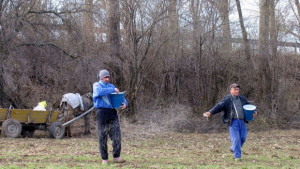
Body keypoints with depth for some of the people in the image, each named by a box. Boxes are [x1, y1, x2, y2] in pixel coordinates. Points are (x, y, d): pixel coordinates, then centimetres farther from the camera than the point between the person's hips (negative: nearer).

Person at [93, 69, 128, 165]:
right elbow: (99, 92, -20)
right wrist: (113, 90, -20)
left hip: (113, 113, 4)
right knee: (103, 136, 0)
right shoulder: (96, 85, 4)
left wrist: (125, 103, -7)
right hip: (102, 112, -4)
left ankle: (116, 157, 1)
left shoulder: (111, 86, 18)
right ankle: (104, 159, 7)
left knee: (116, 135, -4)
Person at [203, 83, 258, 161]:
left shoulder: (242, 99, 16)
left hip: (242, 121, 5)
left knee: (243, 137, 5)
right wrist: (210, 112, -25)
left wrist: (254, 112, 4)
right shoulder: (227, 99, -1)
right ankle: (237, 156, 0)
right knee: (236, 139, -8)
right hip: (233, 122, -5)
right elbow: (219, 106, -11)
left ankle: (233, 148, 29)